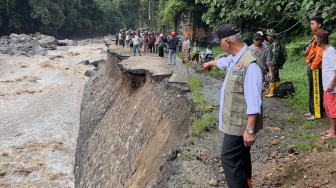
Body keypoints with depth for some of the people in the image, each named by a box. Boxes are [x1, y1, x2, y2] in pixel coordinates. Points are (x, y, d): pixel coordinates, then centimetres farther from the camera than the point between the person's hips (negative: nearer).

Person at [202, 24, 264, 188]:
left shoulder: (250, 64, -25)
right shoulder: (234, 58, 6)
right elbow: (222, 61, 33)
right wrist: (210, 63, 53)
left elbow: (254, 102, -27)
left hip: (240, 123, -10)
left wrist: (250, 130, -27)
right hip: (234, 120, 10)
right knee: (240, 158, 21)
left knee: (229, 159, -4)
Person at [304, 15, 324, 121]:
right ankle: (313, 111, 22)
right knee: (312, 91, 14)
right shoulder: (316, 36, 17)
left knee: (316, 91, -5)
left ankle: (317, 113, 0)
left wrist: (313, 66, -16)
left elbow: (319, 54, -23)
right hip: (312, 68, 10)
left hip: (316, 68, -10)